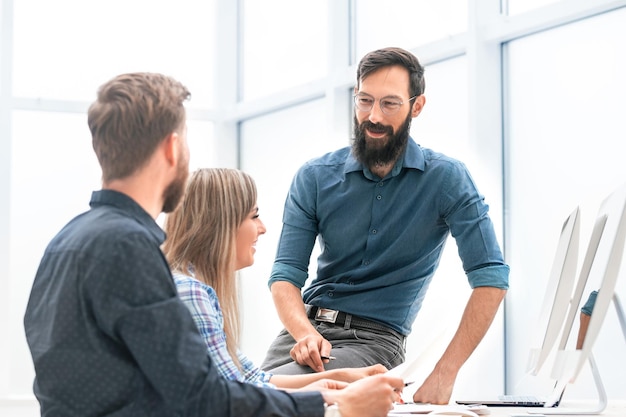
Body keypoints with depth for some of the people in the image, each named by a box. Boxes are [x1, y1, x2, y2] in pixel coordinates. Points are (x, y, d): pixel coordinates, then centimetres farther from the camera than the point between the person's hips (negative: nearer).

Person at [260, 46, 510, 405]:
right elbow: (286, 276, -1)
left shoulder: (446, 179, -5)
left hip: (375, 338, -3)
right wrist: (306, 333, -24)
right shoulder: (314, 178, 3)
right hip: (306, 326, 3)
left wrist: (445, 374, -19)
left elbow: (491, 279, -11)